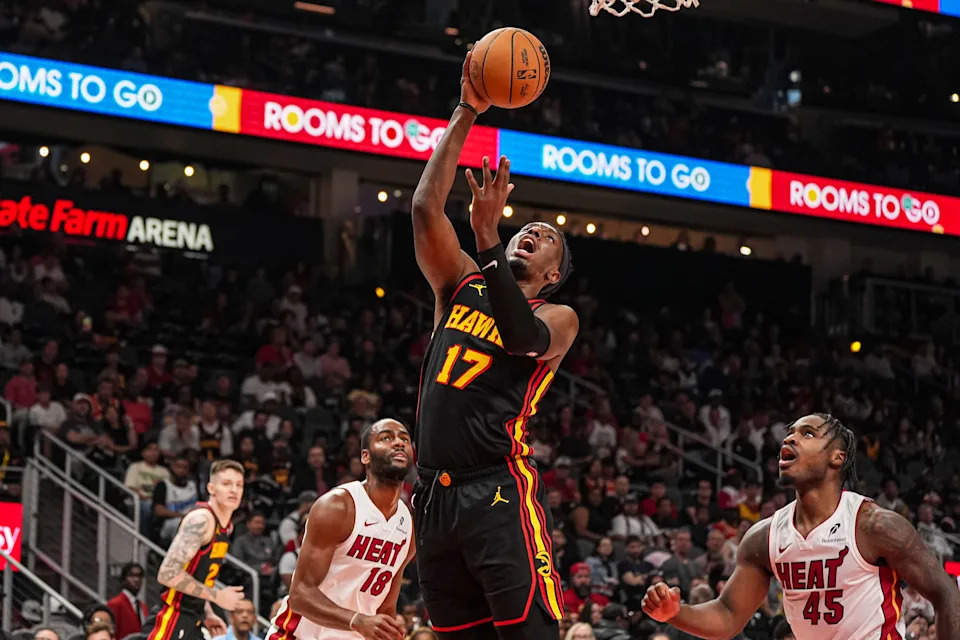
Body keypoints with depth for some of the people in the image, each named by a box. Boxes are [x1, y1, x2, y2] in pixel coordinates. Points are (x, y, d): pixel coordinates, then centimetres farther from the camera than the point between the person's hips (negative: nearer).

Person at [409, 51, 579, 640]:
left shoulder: (557, 317, 5)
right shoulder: (461, 285, 17)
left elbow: (522, 337, -19)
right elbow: (425, 206, 6)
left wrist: (488, 237, -22)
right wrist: (467, 114, 1)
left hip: (501, 492, -5)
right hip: (437, 495, 5)